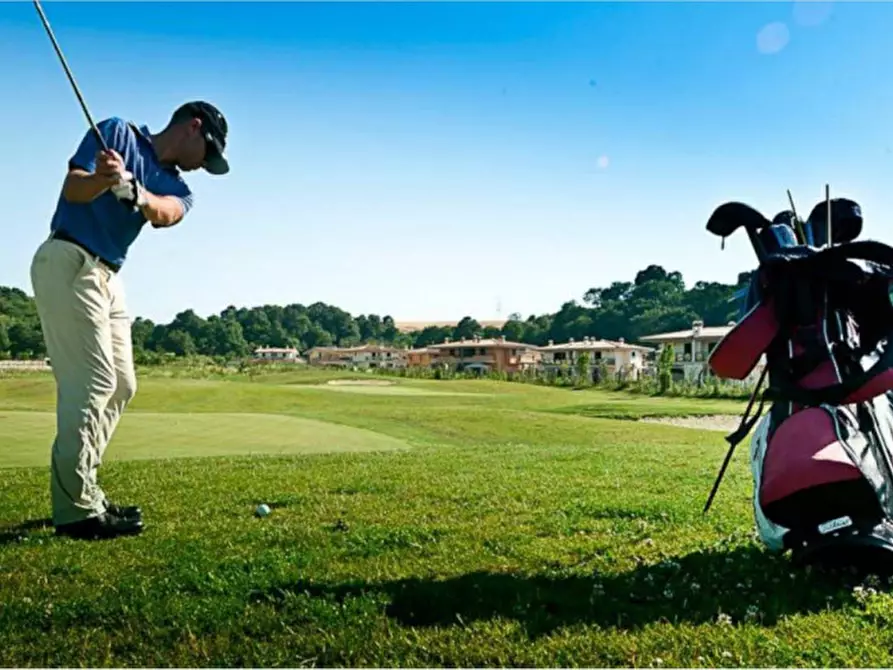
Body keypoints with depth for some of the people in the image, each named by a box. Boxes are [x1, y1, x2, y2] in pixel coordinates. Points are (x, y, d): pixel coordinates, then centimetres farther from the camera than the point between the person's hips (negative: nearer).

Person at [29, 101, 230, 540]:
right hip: (67, 262, -8)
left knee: (120, 386, 8)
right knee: (91, 381, -13)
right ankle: (76, 509, -9)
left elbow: (165, 214, -12)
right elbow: (73, 188, -12)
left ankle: (80, 491, 16)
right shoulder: (117, 133, -1)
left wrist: (133, 190, -34)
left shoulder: (175, 186, 13)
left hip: (107, 276, 8)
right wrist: (103, 178, -34)